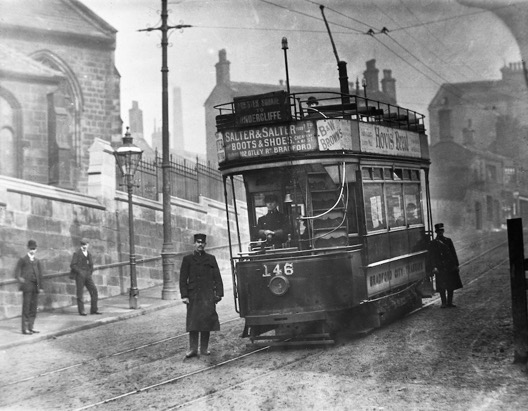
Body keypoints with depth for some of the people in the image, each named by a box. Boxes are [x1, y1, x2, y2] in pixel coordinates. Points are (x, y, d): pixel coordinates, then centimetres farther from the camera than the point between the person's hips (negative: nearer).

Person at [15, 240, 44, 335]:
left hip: (35, 286, 5)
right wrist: (19, 278, -24)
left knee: (34, 307, 7)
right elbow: (17, 271, -4)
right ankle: (25, 328, -3)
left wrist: (40, 286, 12)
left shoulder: (37, 261, 15)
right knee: (26, 307, -5)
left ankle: (31, 327, 15)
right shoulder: (23, 260, 2)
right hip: (27, 285, -5)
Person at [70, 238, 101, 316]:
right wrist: (80, 272, -15)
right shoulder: (77, 253, -4)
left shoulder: (88, 254, 15)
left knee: (94, 291, -3)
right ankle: (81, 311, 3)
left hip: (87, 275, 6)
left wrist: (90, 273, 12)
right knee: (80, 293, -3)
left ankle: (94, 309, 1)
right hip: (79, 275, -6)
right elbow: (72, 265, -10)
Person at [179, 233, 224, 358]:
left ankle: (204, 349, 8)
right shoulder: (187, 259, 8)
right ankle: (193, 349, 2)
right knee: (193, 323, -3)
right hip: (193, 295, -1)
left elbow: (217, 277, 9)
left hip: (208, 296, 1)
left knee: (207, 321, 1)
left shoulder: (211, 259, 12)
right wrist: (184, 295, -4)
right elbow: (183, 279, 5)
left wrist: (219, 293, 0)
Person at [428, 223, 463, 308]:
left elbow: (453, 253, 14)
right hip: (441, 268, -4)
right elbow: (431, 257, -2)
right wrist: (434, 267, -13)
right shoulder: (433, 243, 1)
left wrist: (456, 265, 9)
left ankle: (449, 302, 15)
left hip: (451, 267, 4)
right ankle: (444, 303, 3)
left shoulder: (448, 240, 12)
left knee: (451, 286, 6)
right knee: (442, 286, -5)